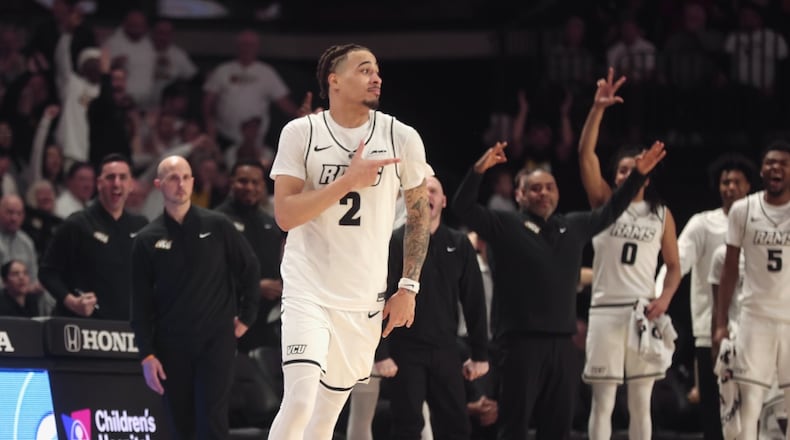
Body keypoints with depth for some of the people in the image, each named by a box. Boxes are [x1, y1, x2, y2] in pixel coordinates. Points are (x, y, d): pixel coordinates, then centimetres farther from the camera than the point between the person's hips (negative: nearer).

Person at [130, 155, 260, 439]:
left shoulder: (216, 226, 1)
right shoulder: (147, 240, 4)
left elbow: (249, 268, 11)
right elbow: (141, 305, 4)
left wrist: (247, 317, 7)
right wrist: (147, 354, -3)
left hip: (216, 340, -2)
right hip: (171, 346, 2)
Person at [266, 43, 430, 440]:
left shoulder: (402, 138, -1)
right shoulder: (300, 134, -7)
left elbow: (418, 214, 10)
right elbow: (285, 215, -13)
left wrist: (408, 288, 5)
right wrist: (348, 181, -21)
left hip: (365, 300, 3)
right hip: (308, 290, -3)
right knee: (300, 401, -20)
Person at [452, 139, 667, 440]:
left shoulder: (574, 227, 16)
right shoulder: (505, 226, 1)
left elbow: (610, 211, 28)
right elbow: (463, 208, -9)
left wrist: (638, 175, 23)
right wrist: (478, 171, -25)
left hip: (562, 344, 5)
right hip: (521, 343, -5)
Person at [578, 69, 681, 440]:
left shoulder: (662, 215, 10)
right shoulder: (605, 203, 5)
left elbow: (674, 266, 11)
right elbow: (585, 154, -7)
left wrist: (665, 298, -10)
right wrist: (598, 109, -18)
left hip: (644, 311, 2)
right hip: (606, 308, -1)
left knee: (641, 402, 5)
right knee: (602, 402, -2)